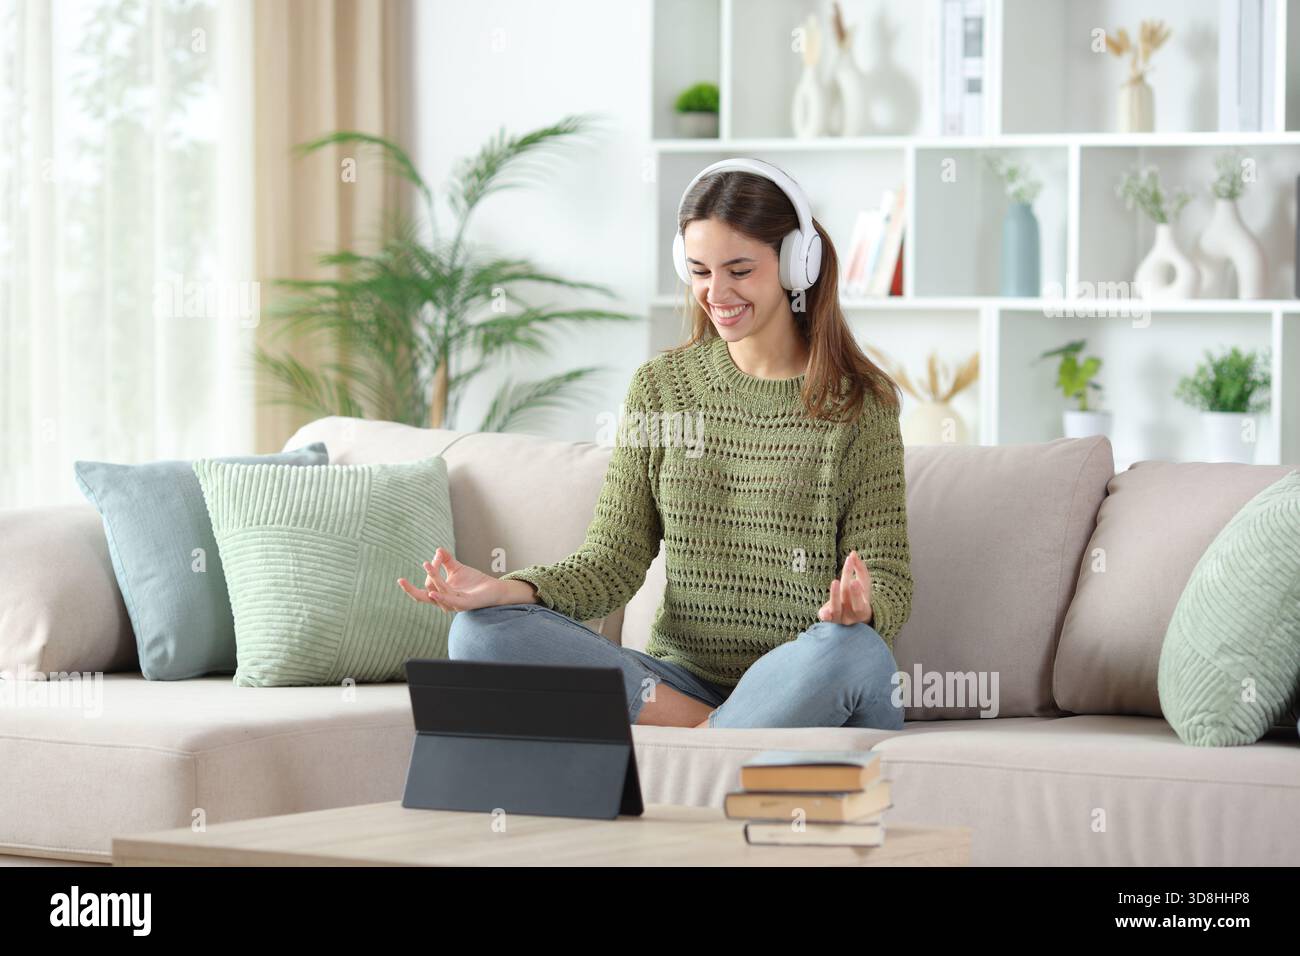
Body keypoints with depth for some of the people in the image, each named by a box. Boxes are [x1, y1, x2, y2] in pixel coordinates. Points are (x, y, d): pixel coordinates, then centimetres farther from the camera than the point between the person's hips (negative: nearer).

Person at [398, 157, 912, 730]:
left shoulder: (859, 402, 2)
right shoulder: (660, 387, 11)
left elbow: (890, 587, -1)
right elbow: (614, 561, 7)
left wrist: (859, 609, -26)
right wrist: (504, 590, -12)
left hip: (807, 686, -3)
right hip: (682, 678, 3)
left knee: (851, 649, -39)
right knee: (480, 633, -19)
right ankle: (716, 729, -21)